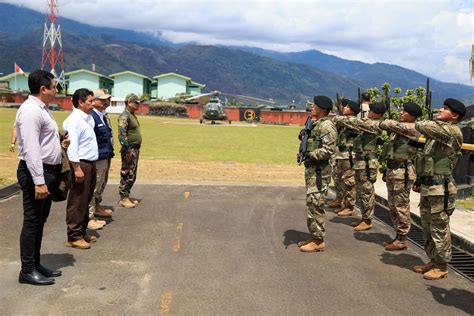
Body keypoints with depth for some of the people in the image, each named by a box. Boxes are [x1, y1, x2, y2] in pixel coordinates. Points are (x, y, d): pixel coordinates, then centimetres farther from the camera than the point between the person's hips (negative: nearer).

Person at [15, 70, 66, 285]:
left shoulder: (41, 109, 14)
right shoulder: (30, 110, -17)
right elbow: (30, 149, -24)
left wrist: (59, 144, 9)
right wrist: (39, 181, -27)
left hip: (48, 171, 10)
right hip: (35, 172, -10)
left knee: (40, 220, 15)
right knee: (32, 221, -3)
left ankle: (36, 264, 25)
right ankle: (27, 271, 5)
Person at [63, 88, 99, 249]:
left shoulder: (87, 118, 13)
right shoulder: (74, 120, -15)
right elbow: (71, 146, -22)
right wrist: (77, 168, -25)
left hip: (90, 164, 10)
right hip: (81, 164, -10)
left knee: (85, 201, 17)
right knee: (77, 203, -2)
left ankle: (82, 232, 29)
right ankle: (74, 237, 6)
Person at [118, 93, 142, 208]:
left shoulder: (133, 115, 16)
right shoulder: (124, 116, -14)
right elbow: (122, 134, -22)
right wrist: (128, 150, -24)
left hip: (135, 149, 10)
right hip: (129, 150, -10)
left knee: (132, 176, 14)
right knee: (127, 175, -4)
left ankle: (127, 196, 23)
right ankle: (123, 199, 3)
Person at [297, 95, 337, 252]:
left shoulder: (326, 126, -14)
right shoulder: (316, 124, 16)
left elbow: (329, 150, -22)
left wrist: (311, 155, -17)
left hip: (319, 171, -10)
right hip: (311, 169, 10)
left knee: (315, 205, -7)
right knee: (311, 205, 14)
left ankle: (318, 241, 0)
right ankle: (314, 237, 23)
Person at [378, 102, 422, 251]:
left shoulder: (413, 128, -12)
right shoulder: (400, 128, 15)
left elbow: (389, 124, -15)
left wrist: (382, 124, 2)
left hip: (402, 170, -9)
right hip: (391, 169, 9)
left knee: (401, 206, -2)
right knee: (393, 206, 15)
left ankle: (402, 240, 6)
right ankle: (398, 236, 25)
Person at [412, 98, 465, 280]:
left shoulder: (451, 131, -14)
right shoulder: (437, 132, 16)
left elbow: (423, 126, -26)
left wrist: (419, 124, -2)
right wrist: (419, 181, 19)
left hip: (440, 188, -9)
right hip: (427, 187, 9)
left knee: (439, 229, 0)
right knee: (427, 227, 16)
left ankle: (441, 266, 11)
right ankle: (433, 261, 28)